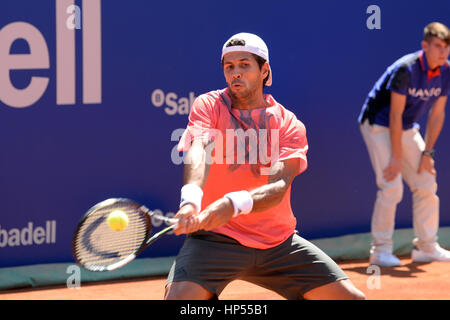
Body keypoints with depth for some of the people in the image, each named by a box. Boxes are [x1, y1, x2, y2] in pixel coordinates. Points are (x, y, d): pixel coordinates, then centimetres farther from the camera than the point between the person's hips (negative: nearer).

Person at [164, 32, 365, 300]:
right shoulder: (209, 105, -3)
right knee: (177, 297, -28)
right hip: (216, 238, -2)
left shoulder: (290, 125, -2)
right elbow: (199, 150, -24)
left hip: (278, 242, 2)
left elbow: (278, 187, -17)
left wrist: (234, 204, -39)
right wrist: (191, 198, -46)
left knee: (351, 298, -5)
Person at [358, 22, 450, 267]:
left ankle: (426, 247, 15)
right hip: (378, 125, -7)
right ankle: (380, 250, -6)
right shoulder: (406, 69, -27)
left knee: (426, 184, 4)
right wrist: (397, 157, -24)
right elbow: (395, 114, -25)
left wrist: (427, 152, -3)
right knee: (391, 187, -16)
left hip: (408, 129, 7)